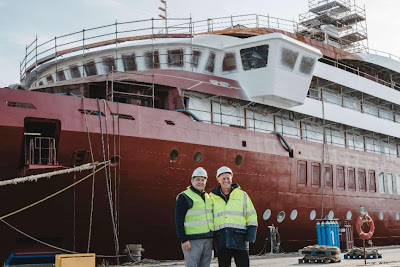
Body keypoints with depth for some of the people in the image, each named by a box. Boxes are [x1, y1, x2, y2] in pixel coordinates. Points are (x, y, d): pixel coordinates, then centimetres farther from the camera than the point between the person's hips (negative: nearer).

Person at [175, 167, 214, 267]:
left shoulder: (208, 197, 18)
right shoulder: (184, 197, -3)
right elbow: (179, 221, -9)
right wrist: (184, 240, -16)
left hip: (208, 240, 7)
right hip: (192, 240, -7)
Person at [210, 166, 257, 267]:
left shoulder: (242, 195, 7)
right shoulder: (212, 197, 8)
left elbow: (251, 216, 7)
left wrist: (250, 237, -2)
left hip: (239, 239, -1)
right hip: (221, 240, 1)